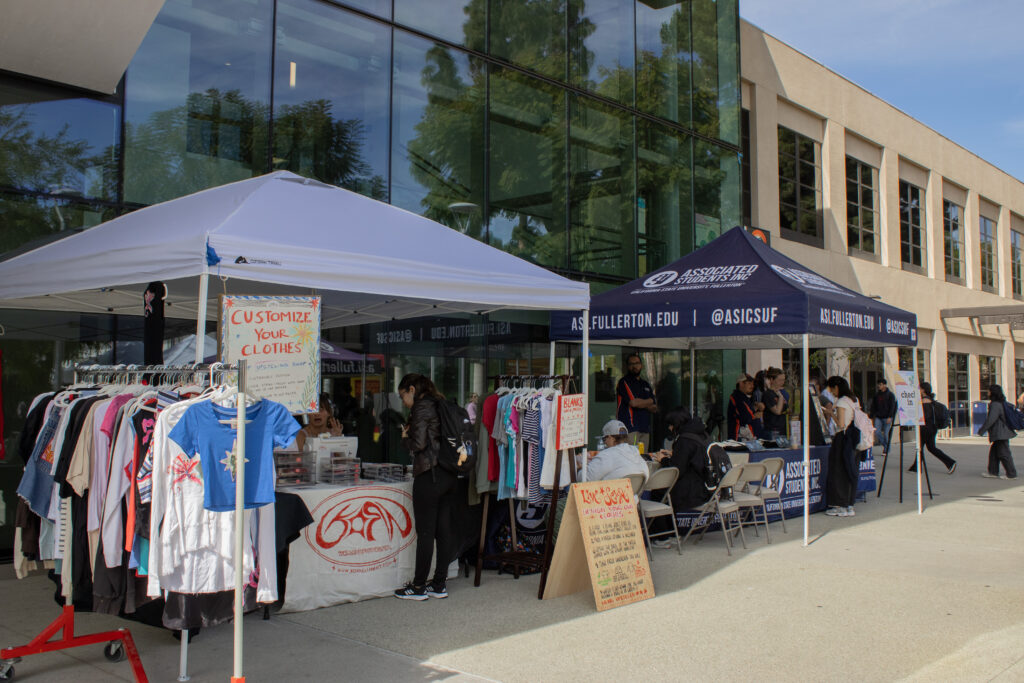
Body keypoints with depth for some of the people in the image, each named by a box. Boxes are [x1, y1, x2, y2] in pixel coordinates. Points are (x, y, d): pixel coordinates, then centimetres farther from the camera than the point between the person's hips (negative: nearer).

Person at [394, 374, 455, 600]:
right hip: (449, 475, 9)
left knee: (425, 532, -2)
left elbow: (419, 444, -17)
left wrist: (405, 437, 3)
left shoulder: (421, 408, -9)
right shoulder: (440, 405, 16)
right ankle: (439, 584, 16)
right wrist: (410, 435, 15)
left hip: (429, 475, -8)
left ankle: (419, 587, 6)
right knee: (444, 530, 9)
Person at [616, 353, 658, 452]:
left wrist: (642, 403, -2)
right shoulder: (624, 382, 0)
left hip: (645, 429, 7)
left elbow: (654, 408, 18)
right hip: (630, 428, -7)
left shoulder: (646, 384, 22)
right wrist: (649, 401, 5)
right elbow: (633, 402, -13)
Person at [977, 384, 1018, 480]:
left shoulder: (995, 405, -19)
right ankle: (993, 471, 19)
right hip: (1001, 433, 10)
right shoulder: (1002, 403, 12)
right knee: (993, 451, 14)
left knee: (1004, 453, -4)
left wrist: (982, 430, -18)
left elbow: (990, 419, -23)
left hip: (1000, 434, -10)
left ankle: (1011, 474, 1)